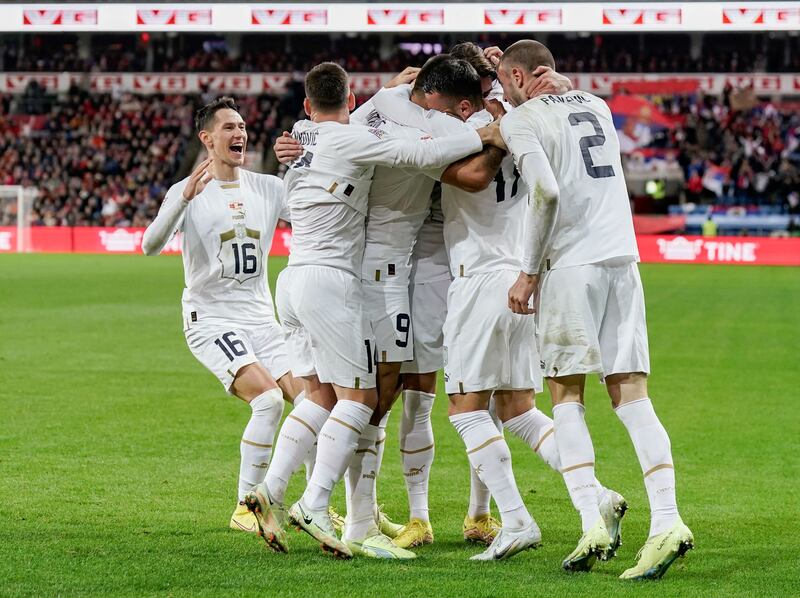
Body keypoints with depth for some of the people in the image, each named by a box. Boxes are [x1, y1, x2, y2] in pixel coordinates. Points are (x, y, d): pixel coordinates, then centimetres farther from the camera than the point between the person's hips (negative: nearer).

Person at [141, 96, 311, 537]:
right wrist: (184, 199, -38)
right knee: (268, 399, -24)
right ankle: (246, 508, -13)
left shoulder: (268, 188, 8)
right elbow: (151, 245, -21)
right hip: (211, 320, -5)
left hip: (261, 319, 5)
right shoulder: (188, 192, -7)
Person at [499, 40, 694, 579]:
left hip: (571, 264, -5)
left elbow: (547, 192, -14)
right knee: (631, 395, 2)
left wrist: (529, 273, -9)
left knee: (567, 396, 4)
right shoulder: (596, 107, 19)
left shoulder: (522, 119, -1)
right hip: (623, 255, 5)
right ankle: (667, 520, -12)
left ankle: (592, 523, -8)